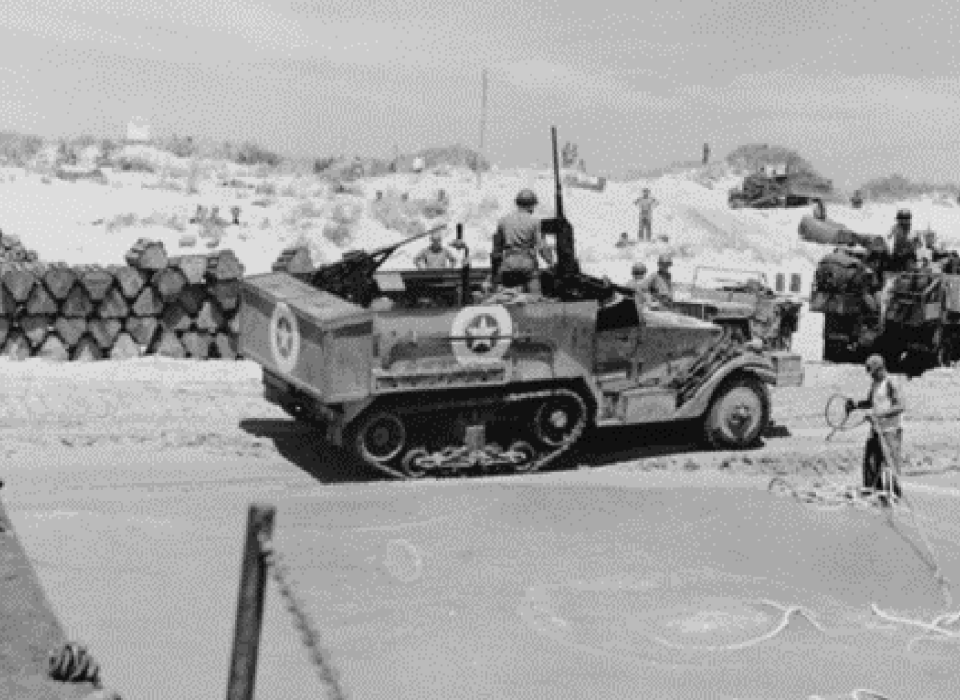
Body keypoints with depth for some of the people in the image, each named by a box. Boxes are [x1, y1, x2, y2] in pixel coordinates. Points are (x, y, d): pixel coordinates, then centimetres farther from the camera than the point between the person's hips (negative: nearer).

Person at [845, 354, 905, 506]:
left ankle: (894, 493, -1)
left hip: (891, 429, -9)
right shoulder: (875, 383, 13)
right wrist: (856, 404, 10)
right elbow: (870, 402, 27)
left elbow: (901, 406, -21)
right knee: (870, 460, 9)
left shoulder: (891, 383, -14)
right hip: (877, 428, 9)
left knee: (890, 462, -8)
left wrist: (880, 414, -28)